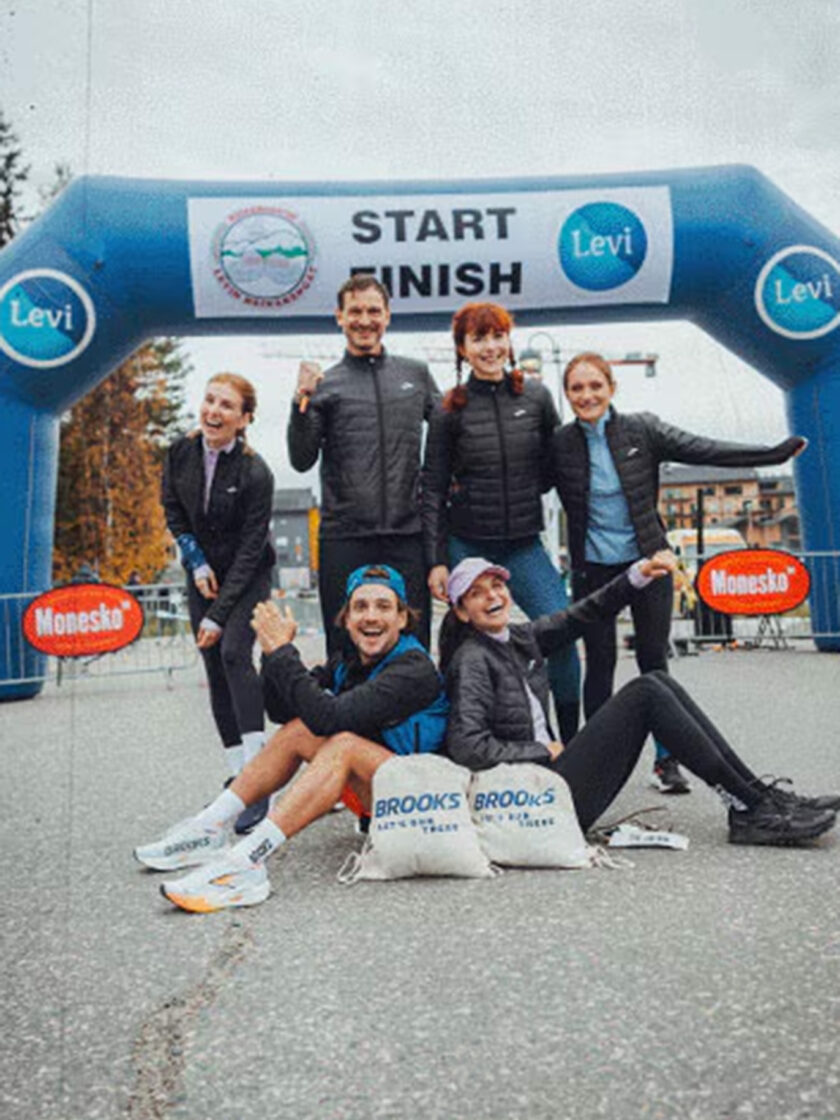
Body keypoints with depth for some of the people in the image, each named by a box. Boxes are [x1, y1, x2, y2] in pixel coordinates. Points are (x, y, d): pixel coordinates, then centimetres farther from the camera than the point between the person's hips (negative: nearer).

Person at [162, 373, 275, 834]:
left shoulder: (255, 474, -21)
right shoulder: (181, 452, -7)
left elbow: (250, 550, -20)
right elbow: (173, 511, 8)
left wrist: (219, 614, -21)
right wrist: (197, 561, -4)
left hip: (247, 576, -5)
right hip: (202, 573, 5)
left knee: (233, 653, -23)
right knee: (215, 671, 2)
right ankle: (238, 775, 10)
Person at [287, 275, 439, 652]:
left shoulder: (416, 375, 13)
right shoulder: (324, 385, 6)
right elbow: (301, 460, -2)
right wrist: (301, 401, -13)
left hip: (408, 535, 2)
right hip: (344, 539, -1)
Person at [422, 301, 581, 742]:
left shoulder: (536, 396, 4)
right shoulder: (451, 409, -1)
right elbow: (433, 490, 0)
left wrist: (524, 490, 4)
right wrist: (436, 561, -4)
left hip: (524, 545, 2)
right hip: (467, 545, -1)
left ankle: (571, 740, 11)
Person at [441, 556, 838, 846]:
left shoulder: (518, 638, 14)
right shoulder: (472, 659, -11)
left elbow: (582, 615, 18)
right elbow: (467, 748, -22)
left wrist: (638, 574, 6)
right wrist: (545, 752, -13)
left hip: (554, 776, 9)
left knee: (658, 681, -1)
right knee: (645, 692, -15)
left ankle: (759, 793, -2)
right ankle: (749, 809, -10)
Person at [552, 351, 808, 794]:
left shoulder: (642, 430, -4)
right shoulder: (561, 444, -3)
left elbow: (704, 450, -7)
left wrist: (775, 453, -11)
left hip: (646, 563, 0)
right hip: (593, 570, 0)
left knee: (654, 660, 5)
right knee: (600, 662, 5)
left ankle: (665, 760, 17)